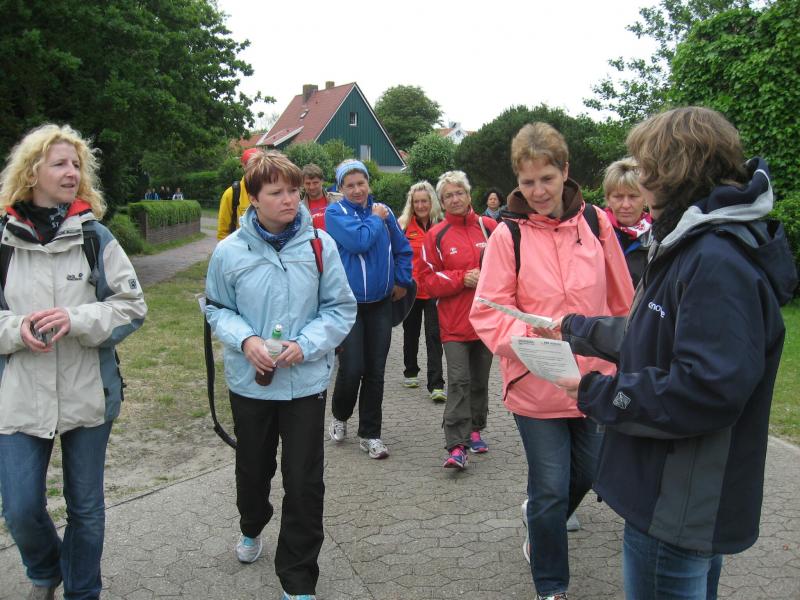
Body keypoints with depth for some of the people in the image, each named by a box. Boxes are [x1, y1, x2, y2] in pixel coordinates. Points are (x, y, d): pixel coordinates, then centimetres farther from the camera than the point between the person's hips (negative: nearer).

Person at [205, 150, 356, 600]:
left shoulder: (320, 244, -9)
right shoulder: (230, 250, -7)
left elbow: (341, 308, -4)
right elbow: (216, 308, 3)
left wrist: (305, 345, -18)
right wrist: (245, 340, -15)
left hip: (307, 381, -1)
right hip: (250, 382, 2)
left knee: (305, 483, 3)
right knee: (253, 467, 23)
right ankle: (252, 527, 56)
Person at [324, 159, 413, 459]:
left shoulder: (383, 211, 7)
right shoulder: (335, 212, -5)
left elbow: (403, 249, 16)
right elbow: (359, 241, -21)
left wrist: (402, 281, 9)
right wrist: (375, 219, -7)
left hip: (381, 302, 4)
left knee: (375, 370, 6)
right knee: (352, 368, -7)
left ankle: (370, 434, 19)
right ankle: (340, 416, 25)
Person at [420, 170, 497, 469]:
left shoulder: (489, 227, 2)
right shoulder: (436, 235, -1)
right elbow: (429, 279, -2)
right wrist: (462, 278, -14)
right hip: (454, 322, -2)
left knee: (480, 380, 15)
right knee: (458, 381, -9)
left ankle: (475, 429, 32)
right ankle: (457, 446, -8)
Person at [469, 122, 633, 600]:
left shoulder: (595, 221, -1)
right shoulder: (509, 234, -9)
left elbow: (621, 300, 8)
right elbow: (489, 310, -10)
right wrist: (526, 337, -28)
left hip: (594, 378, 4)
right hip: (535, 383, -3)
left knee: (586, 474, 20)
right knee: (551, 488, 7)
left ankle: (541, 522, 53)